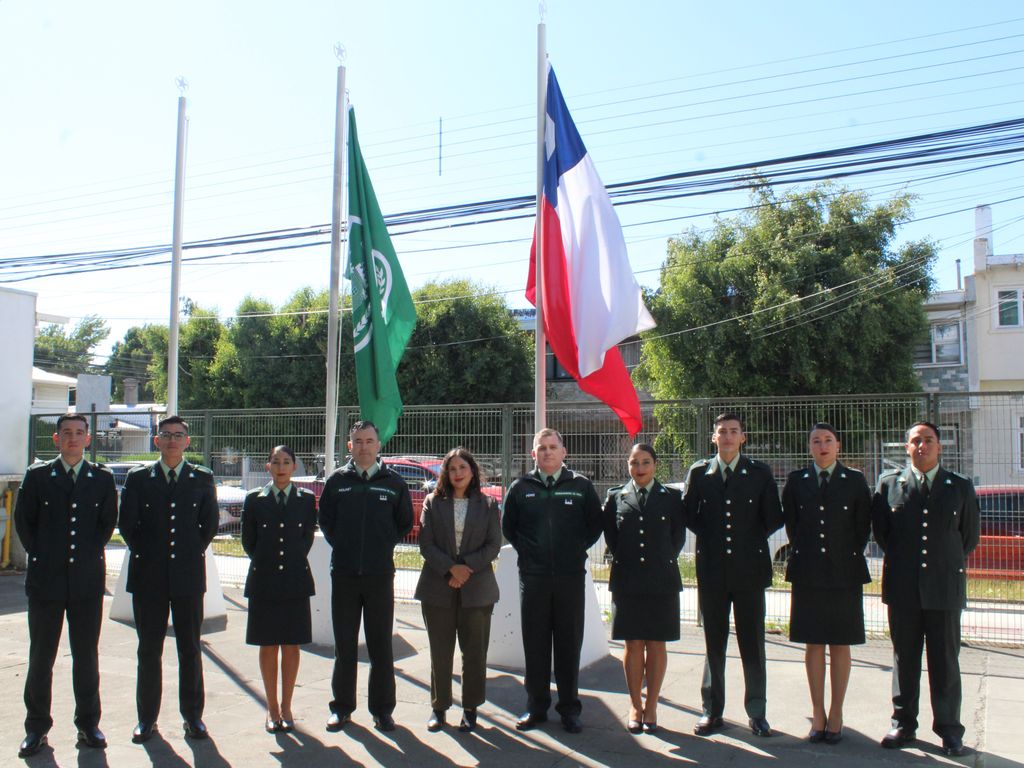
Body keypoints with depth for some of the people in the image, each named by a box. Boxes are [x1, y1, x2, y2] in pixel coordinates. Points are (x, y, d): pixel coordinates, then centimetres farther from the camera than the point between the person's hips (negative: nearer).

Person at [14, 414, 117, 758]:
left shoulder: (103, 478, 4)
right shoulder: (37, 476, 2)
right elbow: (23, 520, 6)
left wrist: (91, 553, 4)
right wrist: (39, 555, 3)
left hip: (87, 579, 1)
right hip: (46, 578, 0)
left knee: (86, 655, 8)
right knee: (41, 655, 8)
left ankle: (88, 723, 19)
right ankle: (37, 726, 20)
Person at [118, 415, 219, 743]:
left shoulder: (203, 478, 4)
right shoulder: (138, 478, 4)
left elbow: (210, 524, 7)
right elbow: (127, 523, 5)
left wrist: (192, 553, 3)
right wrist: (144, 554, 3)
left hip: (188, 574, 0)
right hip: (148, 575, 0)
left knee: (190, 649, 7)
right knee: (149, 650, 9)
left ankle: (192, 715, 18)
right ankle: (147, 717, 20)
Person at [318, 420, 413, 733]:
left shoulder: (394, 482, 3)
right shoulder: (337, 480, 4)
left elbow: (405, 522, 12)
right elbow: (325, 519, 13)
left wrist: (385, 545, 4)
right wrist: (341, 545, 4)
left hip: (380, 575, 0)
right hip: (344, 574, 1)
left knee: (381, 645, 5)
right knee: (344, 645, 9)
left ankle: (382, 708, 16)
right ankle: (342, 707, 21)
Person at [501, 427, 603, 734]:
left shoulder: (581, 486, 2)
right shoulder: (521, 487, 4)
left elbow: (595, 525, 11)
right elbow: (508, 527, 15)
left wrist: (576, 549, 4)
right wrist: (527, 551, 7)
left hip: (571, 576, -1)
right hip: (532, 578, 1)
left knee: (569, 644, 6)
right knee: (535, 644, 7)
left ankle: (569, 708, 17)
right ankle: (536, 707, 19)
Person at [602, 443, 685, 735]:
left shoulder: (671, 497, 3)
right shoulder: (616, 497, 5)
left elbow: (679, 536, 8)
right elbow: (610, 535, 11)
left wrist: (663, 562, 4)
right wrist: (623, 561, 6)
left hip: (661, 581, 0)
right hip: (627, 581, 0)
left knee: (656, 645, 6)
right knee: (632, 645, 6)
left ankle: (651, 706, 17)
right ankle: (635, 706, 18)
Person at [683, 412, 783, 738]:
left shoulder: (760, 473, 1)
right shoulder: (698, 472, 4)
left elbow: (774, 518, 5)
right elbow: (688, 515, 11)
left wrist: (751, 539, 4)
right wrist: (710, 538, 5)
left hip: (749, 568, -1)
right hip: (712, 570, 1)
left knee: (752, 644, 5)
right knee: (713, 643, 9)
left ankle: (756, 713, 16)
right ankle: (712, 711, 19)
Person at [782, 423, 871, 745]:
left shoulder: (855, 480, 2)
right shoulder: (797, 480, 5)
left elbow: (864, 526, 6)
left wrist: (850, 556, 3)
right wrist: (802, 555, 7)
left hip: (844, 572, -1)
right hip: (808, 572, 1)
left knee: (840, 644, 6)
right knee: (813, 644, 6)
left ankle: (836, 714, 15)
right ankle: (818, 713, 15)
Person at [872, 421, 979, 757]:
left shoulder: (960, 487, 2)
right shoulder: (888, 483, 2)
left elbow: (969, 535, 11)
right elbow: (880, 530, 9)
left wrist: (947, 564, 13)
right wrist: (900, 561, 9)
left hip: (944, 587, 0)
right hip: (903, 588, 1)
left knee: (945, 661, 6)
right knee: (904, 659, 10)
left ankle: (949, 730, 18)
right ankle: (903, 724, 21)